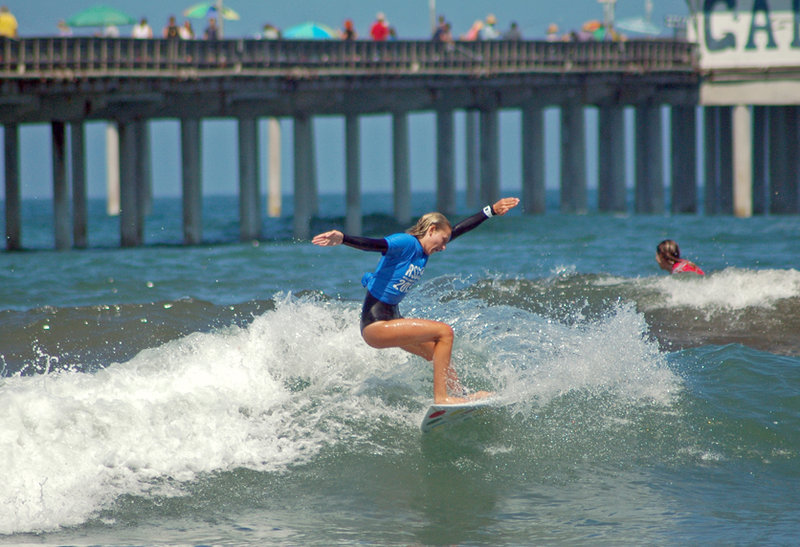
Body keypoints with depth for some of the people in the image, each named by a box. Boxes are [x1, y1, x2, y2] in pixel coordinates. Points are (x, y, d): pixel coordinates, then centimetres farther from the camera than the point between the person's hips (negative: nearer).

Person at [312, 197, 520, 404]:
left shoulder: (423, 249, 10)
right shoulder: (405, 243, -16)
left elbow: (460, 228, 19)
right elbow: (373, 244, -34)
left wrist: (492, 211, 26)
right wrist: (342, 239, -52)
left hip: (391, 317, 10)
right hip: (375, 325, -10)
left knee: (439, 353, 21)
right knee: (444, 332, -13)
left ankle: (460, 395, 39)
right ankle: (440, 398, -11)